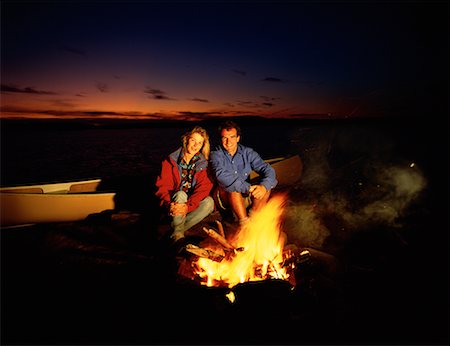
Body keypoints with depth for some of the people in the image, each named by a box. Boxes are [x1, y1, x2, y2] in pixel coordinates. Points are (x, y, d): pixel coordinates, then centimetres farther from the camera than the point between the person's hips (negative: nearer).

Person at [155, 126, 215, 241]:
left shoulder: (203, 163, 0)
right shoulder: (171, 160, -3)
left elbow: (203, 188, -11)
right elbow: (162, 186, -8)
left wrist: (188, 206, -28)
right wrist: (168, 204, -28)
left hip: (193, 203, 2)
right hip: (175, 201, -2)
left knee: (209, 202, -27)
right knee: (180, 194, -33)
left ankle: (177, 230, -23)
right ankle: (178, 235, -26)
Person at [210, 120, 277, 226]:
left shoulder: (247, 152, 1)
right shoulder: (216, 155, -9)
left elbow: (268, 169, -11)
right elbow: (223, 176, -28)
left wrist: (264, 186, -33)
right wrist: (248, 188, -38)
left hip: (245, 197, 4)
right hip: (224, 197, -3)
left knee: (267, 186, -18)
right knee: (232, 188, -33)